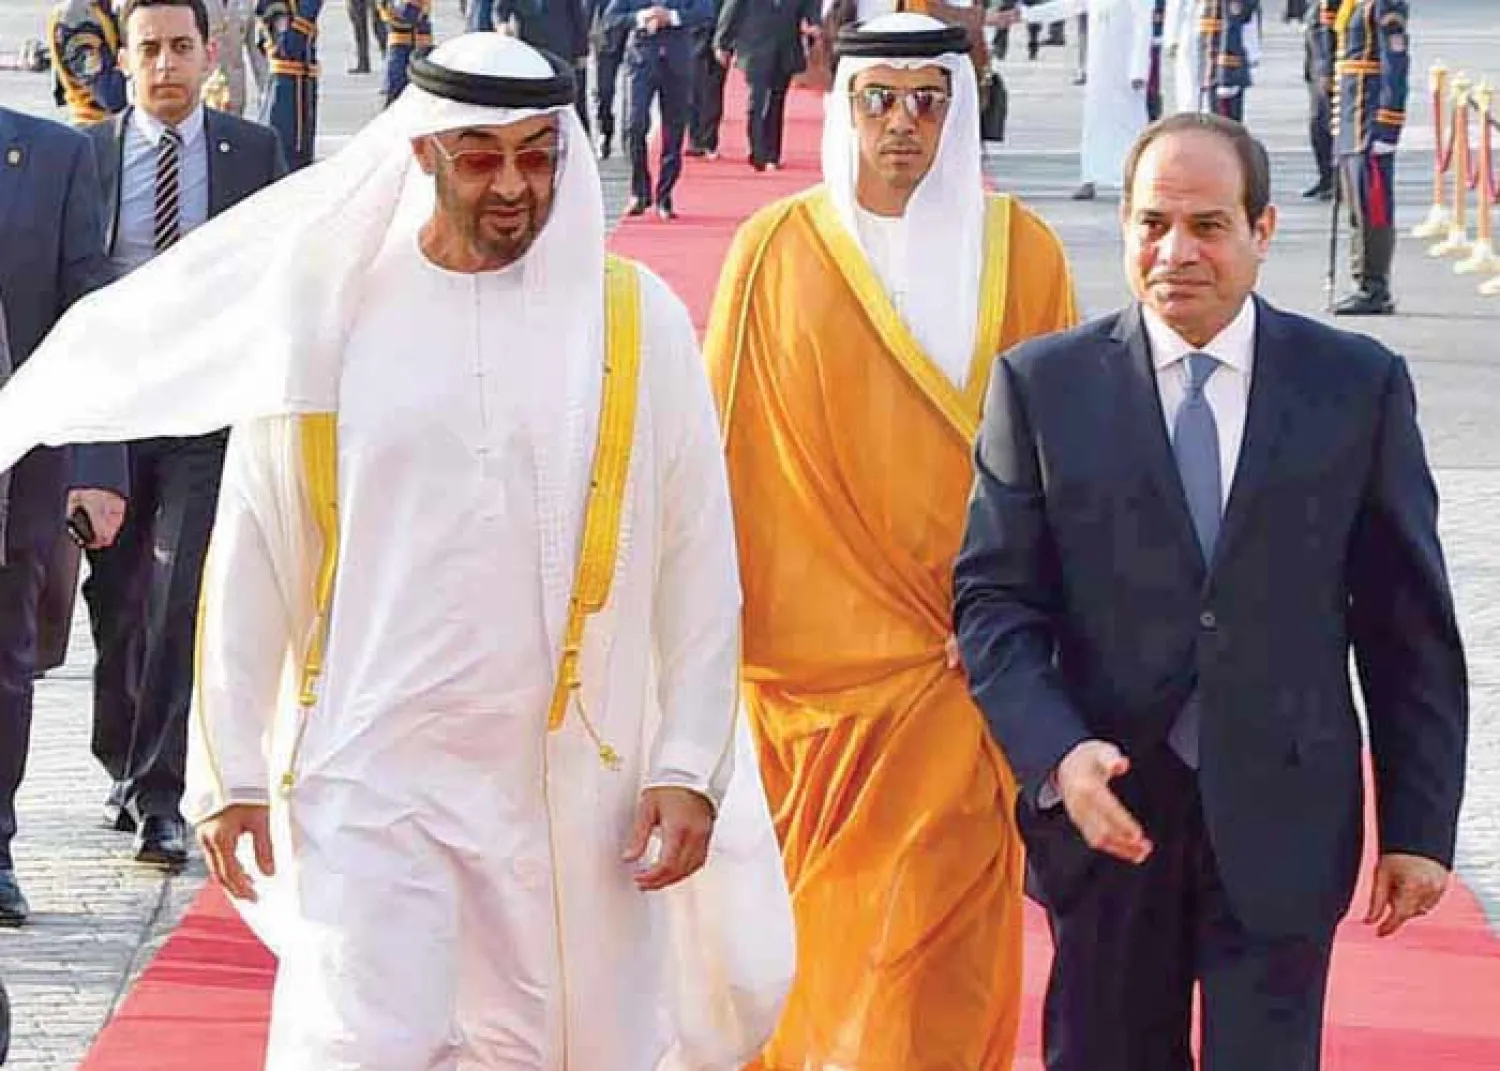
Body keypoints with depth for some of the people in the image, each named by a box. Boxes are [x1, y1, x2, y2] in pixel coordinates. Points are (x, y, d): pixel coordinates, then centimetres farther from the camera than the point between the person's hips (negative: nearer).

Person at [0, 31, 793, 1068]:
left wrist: (691, 767, -3)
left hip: (575, 779, 1)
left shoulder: (634, 319, 1)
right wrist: (231, 770, 2)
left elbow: (699, 566, 2)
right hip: (370, 777, -1)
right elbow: (250, 562, 5)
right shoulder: (328, 314, 1)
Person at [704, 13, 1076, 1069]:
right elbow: (728, 445, 4)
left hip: (962, 658, 0)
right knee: (819, 909, 8)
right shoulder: (777, 251, 0)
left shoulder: (1019, 252, 2)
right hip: (815, 644, 0)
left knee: (936, 929, -3)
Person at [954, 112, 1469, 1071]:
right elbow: (993, 599, -1)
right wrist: (1058, 756, -18)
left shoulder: (1359, 386, 0)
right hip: (1107, 812, 1)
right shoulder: (1044, 385, 0)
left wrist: (1421, 826, 1)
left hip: (1282, 821, -1)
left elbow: (1410, 625, 3)